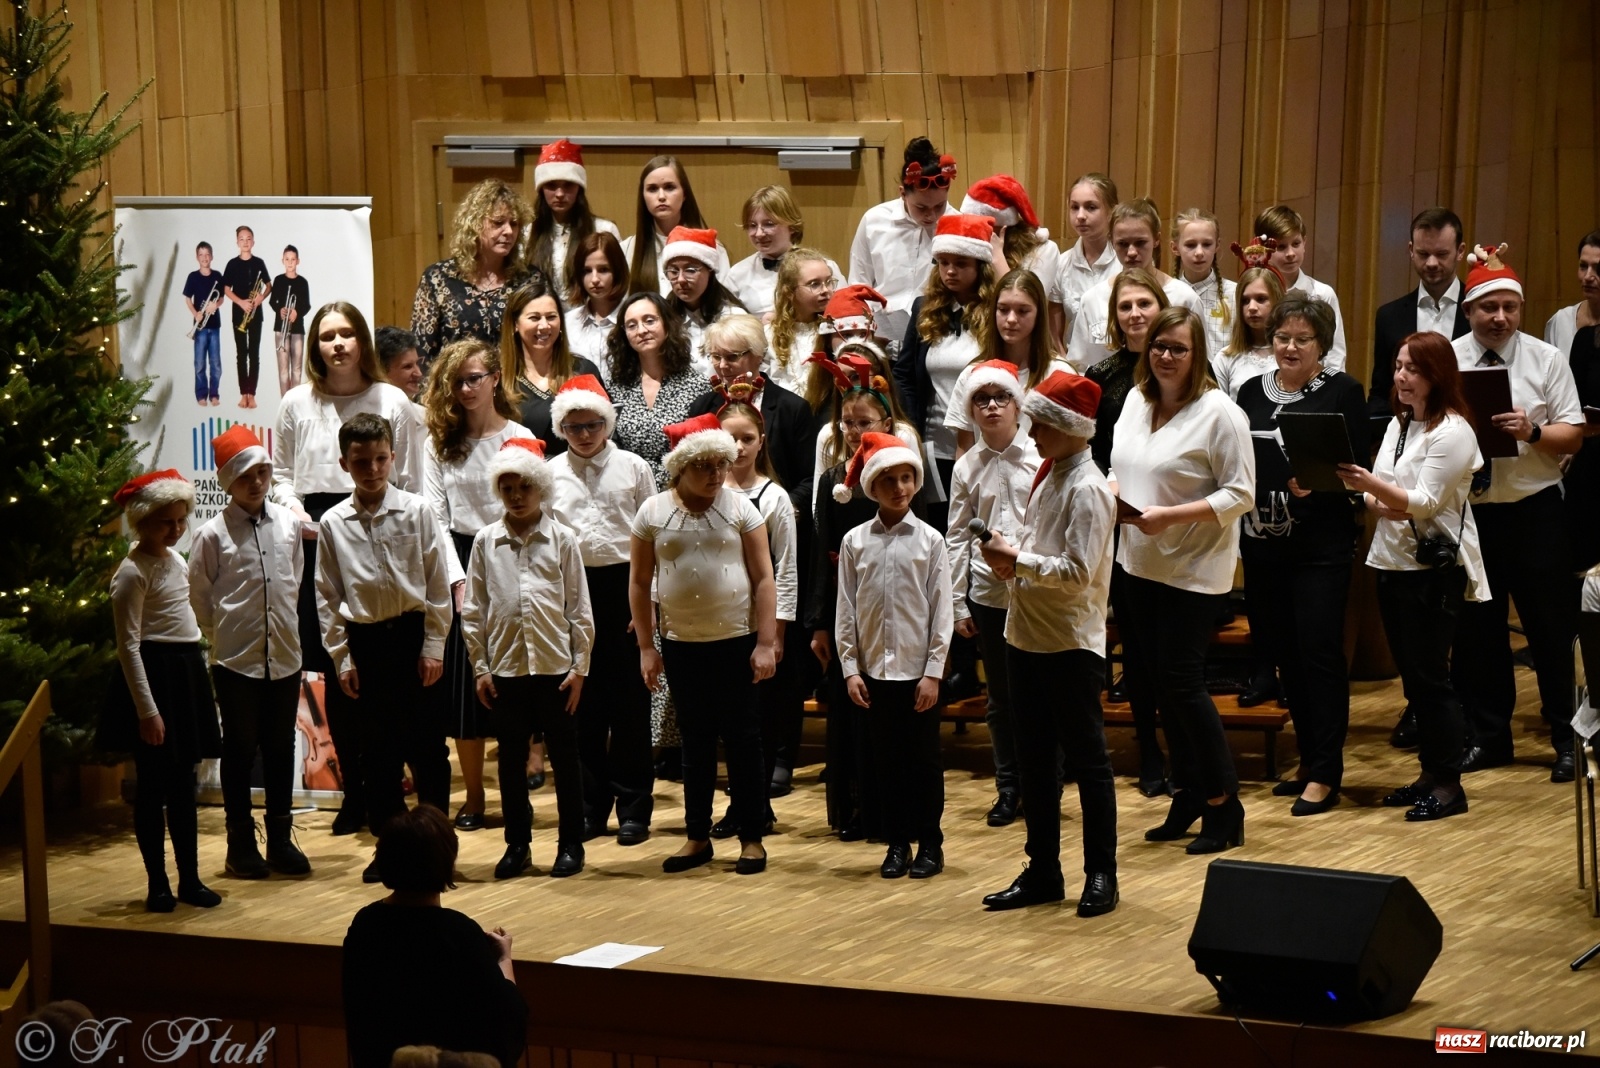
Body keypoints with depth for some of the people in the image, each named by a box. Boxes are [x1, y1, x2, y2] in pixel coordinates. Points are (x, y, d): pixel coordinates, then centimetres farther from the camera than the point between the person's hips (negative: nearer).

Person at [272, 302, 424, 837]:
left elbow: (412, 482, 3)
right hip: (318, 540, 2)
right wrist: (294, 511, -1)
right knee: (335, 672, 4)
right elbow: (280, 472, 17)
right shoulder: (297, 404, 8)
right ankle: (354, 792, 14)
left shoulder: (392, 402, 3)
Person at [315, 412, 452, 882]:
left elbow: (438, 584, -1)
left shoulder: (416, 511, -2)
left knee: (427, 745, 1)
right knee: (376, 750, 8)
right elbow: (327, 596, 6)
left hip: (412, 634, -2)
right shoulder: (333, 523, 2)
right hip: (365, 642, 2)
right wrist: (341, 658, 2)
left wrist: (433, 647, -5)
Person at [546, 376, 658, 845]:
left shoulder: (633, 468, 1)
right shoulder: (551, 474, 6)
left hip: (624, 583, -2)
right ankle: (590, 804, 16)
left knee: (630, 699, 1)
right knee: (583, 700, 7)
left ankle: (633, 806, 8)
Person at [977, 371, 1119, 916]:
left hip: (1071, 644, -9)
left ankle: (1101, 876, 8)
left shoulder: (1087, 489, -16)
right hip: (1026, 637, 9)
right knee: (1035, 759, 14)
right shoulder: (1048, 477, 11)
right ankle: (1042, 871, 22)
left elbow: (1077, 572, -23)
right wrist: (1011, 561, 1)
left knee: (1087, 759, 1)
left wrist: (1018, 559, -16)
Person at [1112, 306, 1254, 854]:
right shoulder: (1136, 402, 8)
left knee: (1181, 683, -8)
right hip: (1139, 563, 7)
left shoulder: (1218, 412, -14)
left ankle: (1223, 807, 4)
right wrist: (1111, 493, -5)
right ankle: (1188, 797, 23)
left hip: (1193, 569, -7)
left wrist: (1169, 516, -23)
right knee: (1156, 682, 11)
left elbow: (1240, 495, -16)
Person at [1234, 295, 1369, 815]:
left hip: (1321, 544, -5)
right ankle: (1309, 759, 22)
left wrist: (1317, 483, -24)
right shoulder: (1252, 391, 11)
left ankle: (1325, 774, 0)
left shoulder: (1343, 392, -3)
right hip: (1264, 542, 5)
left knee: (1319, 650, -6)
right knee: (1283, 651, 10)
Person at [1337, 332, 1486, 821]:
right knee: (1411, 675, 11)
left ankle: (1449, 784, 2)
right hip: (1393, 561, 8)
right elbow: (1377, 497, 12)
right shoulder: (1398, 425, 13)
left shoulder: (1453, 431, -12)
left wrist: (1371, 484, -29)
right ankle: (1430, 774, 19)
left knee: (1430, 675, -5)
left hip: (1435, 566, -8)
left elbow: (1426, 502, -18)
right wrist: (1379, 503, -10)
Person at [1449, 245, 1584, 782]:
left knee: (1550, 626, 3)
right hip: (1468, 510, 2)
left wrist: (1533, 431, -20)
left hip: (1535, 509, -1)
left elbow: (1572, 435, -2)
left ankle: (1566, 737, 14)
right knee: (1476, 627, 9)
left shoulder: (1547, 359, 0)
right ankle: (1487, 735, 22)